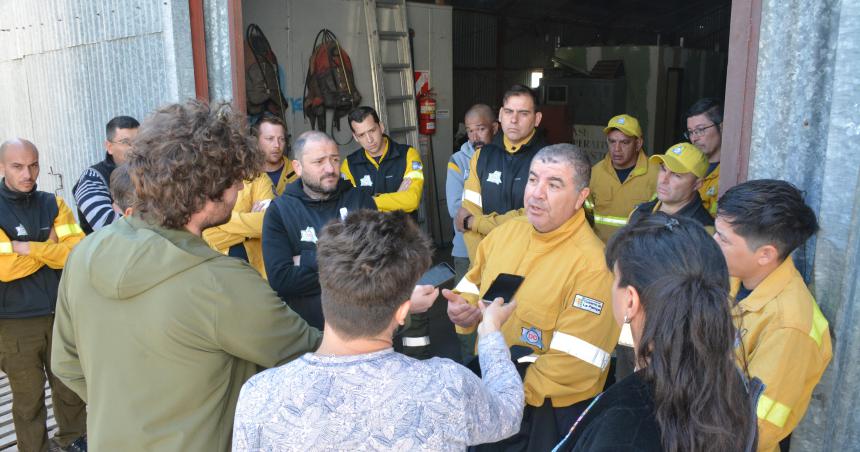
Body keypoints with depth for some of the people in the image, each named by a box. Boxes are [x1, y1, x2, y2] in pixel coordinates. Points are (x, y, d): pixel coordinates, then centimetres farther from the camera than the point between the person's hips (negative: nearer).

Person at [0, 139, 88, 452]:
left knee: (70, 387, 17)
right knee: (28, 399, 12)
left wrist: (30, 248, -19)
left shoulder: (53, 204, 2)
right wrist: (50, 247, -11)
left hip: (61, 314, 3)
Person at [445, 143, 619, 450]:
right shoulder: (505, 232, -2)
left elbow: (573, 367, -26)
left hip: (551, 415, -6)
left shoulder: (592, 264, -23)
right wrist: (463, 308, -10)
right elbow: (473, 287, 12)